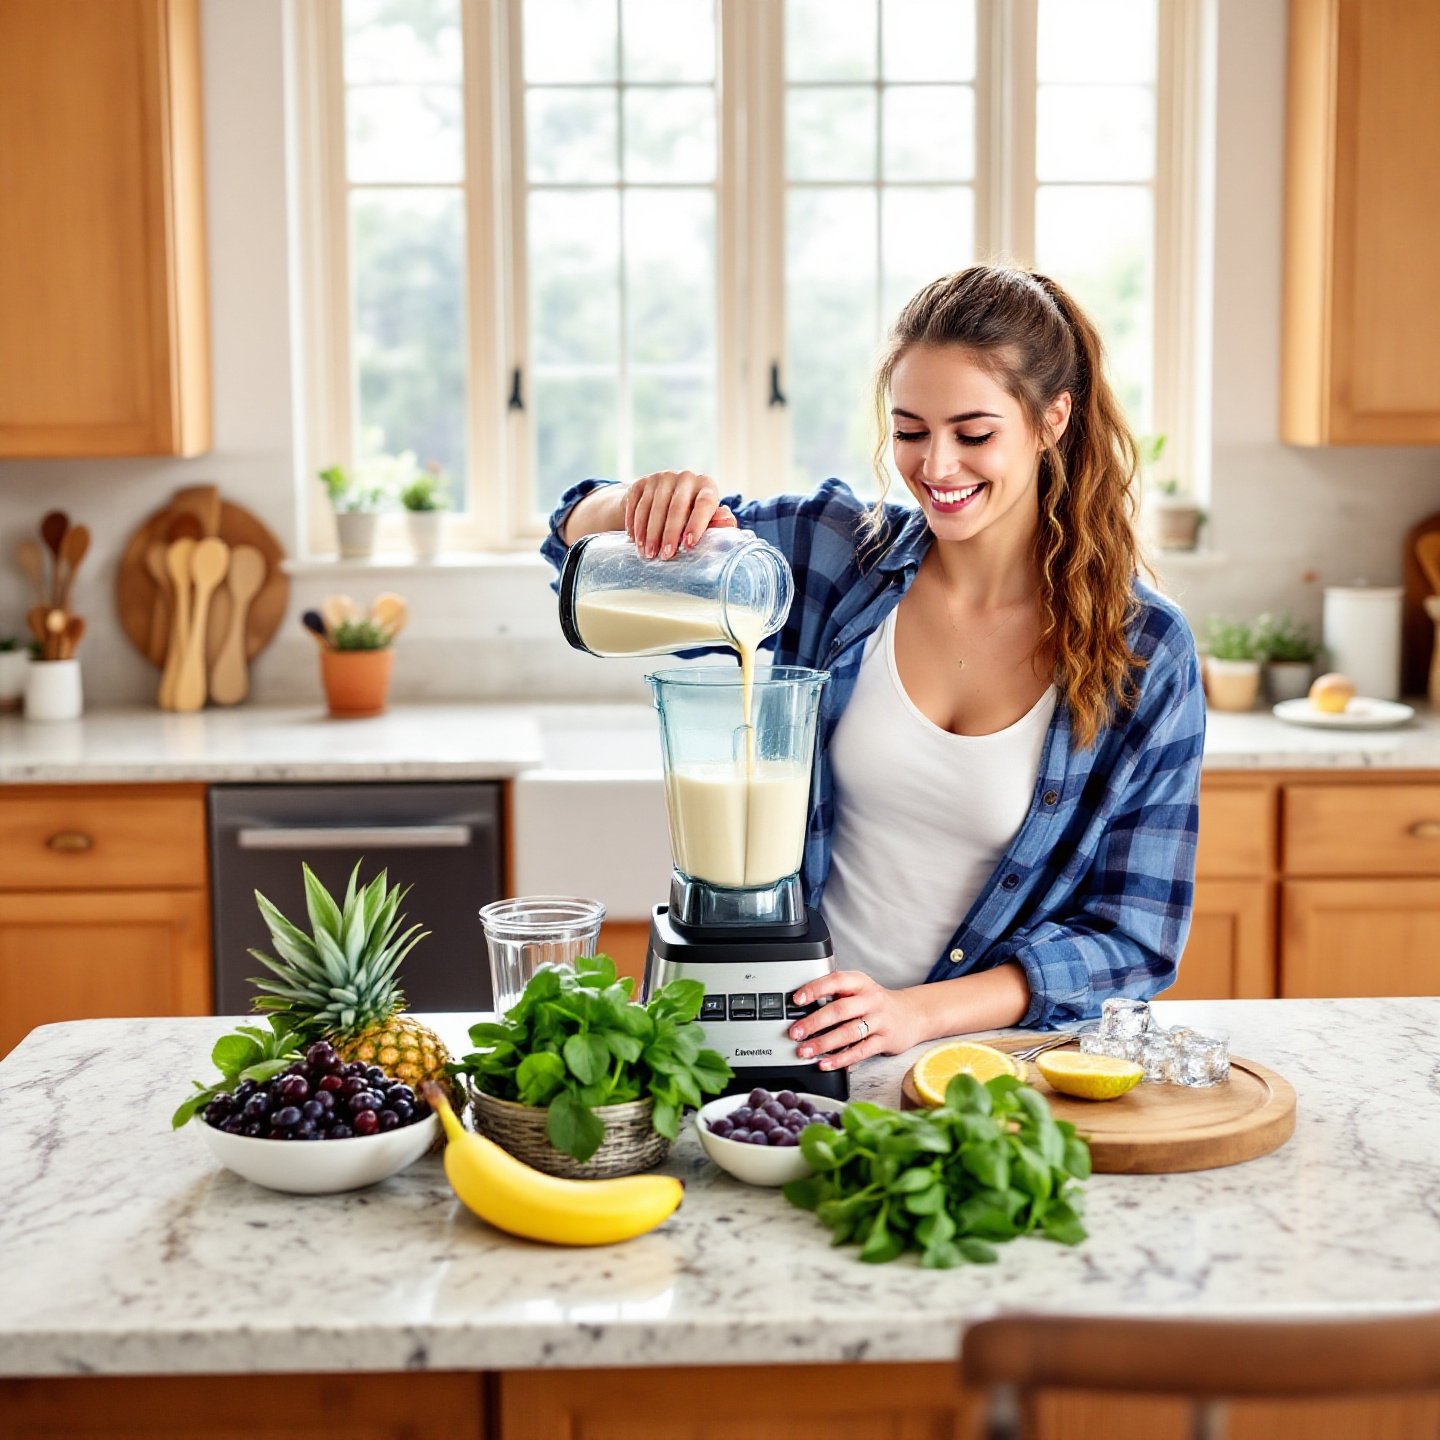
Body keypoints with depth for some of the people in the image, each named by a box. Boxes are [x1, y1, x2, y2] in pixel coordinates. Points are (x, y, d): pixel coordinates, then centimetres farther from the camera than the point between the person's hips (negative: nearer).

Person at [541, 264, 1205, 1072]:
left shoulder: (1146, 651, -4)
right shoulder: (831, 550, 0)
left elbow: (1132, 935, -4)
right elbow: (579, 535, 8)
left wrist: (920, 1012, -18)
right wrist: (643, 505, -17)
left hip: (996, 1053, -1)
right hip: (784, 1034, 2)